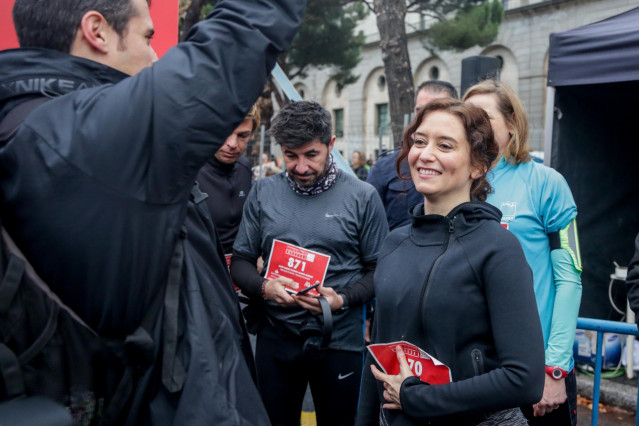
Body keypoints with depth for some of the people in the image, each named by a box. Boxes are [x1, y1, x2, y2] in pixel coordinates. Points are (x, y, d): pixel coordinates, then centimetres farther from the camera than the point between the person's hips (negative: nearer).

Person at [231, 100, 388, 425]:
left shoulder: (362, 197, -5)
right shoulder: (263, 193, 2)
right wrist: (264, 287, -16)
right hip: (275, 339, 2)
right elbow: (240, 262, 5)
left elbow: (378, 270, -2)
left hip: (339, 339, -2)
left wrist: (343, 299, -19)